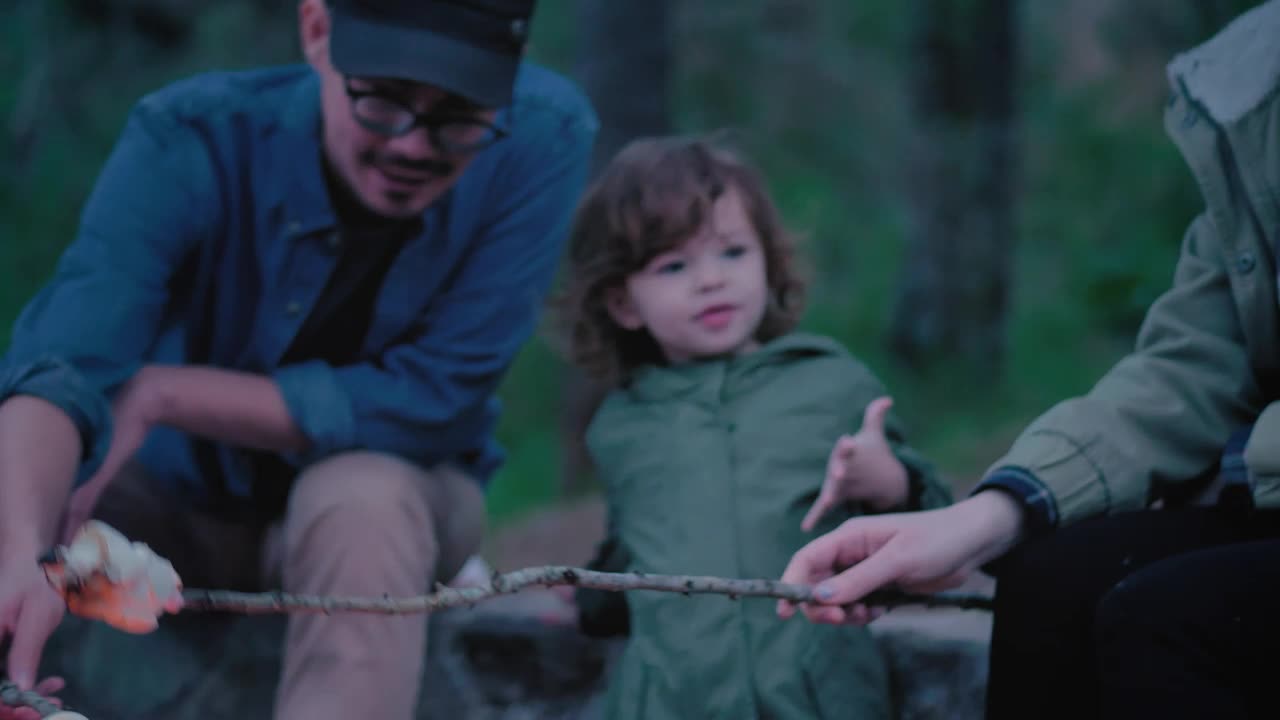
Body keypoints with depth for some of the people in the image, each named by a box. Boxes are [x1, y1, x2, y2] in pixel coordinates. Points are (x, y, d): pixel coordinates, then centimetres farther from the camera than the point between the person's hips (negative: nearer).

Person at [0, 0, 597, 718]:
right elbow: (58, 368, -40)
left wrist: (158, 394, -28)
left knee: (364, 497, -35)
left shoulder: (541, 138, -27)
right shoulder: (196, 141, -27)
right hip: (188, 496, 1)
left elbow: (430, 404, -26)